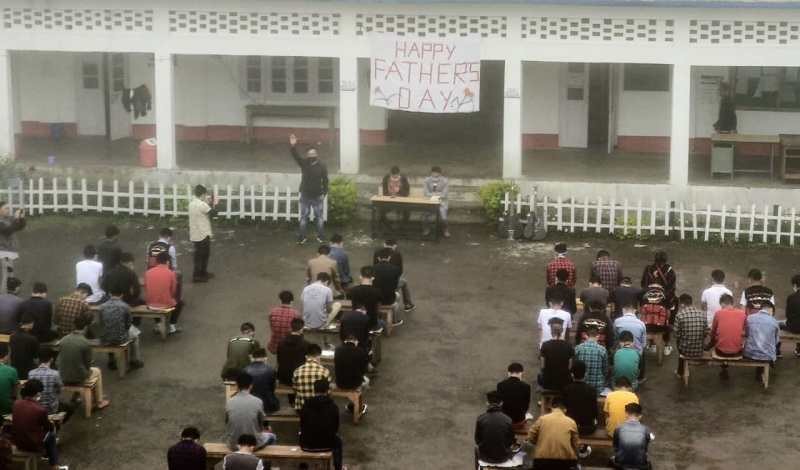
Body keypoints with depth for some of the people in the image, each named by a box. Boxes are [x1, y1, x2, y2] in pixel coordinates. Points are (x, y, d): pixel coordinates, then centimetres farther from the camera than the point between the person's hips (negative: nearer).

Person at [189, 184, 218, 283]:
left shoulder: (192, 203, 8)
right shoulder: (202, 205, -21)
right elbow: (213, 213, -16)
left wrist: (208, 203, 12)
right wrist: (214, 204, 0)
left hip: (195, 234, 9)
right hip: (202, 234, -9)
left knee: (199, 254, 21)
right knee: (202, 255, 1)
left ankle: (203, 273, 32)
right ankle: (197, 276, 5)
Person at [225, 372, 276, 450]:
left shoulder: (229, 402, -11)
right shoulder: (258, 402, -14)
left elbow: (227, 424, 2)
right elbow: (261, 426, -2)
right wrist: (266, 429, 22)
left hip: (233, 445, 2)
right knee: (271, 436, 30)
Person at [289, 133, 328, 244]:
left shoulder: (322, 166, -7)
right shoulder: (304, 163, -5)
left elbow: (325, 181, -6)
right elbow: (296, 156, -21)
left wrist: (324, 193, -12)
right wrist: (293, 146, -40)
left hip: (317, 196, -1)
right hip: (305, 196, 1)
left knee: (319, 217, 10)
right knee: (303, 217, 9)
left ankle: (321, 237, 22)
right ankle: (301, 237, 16)